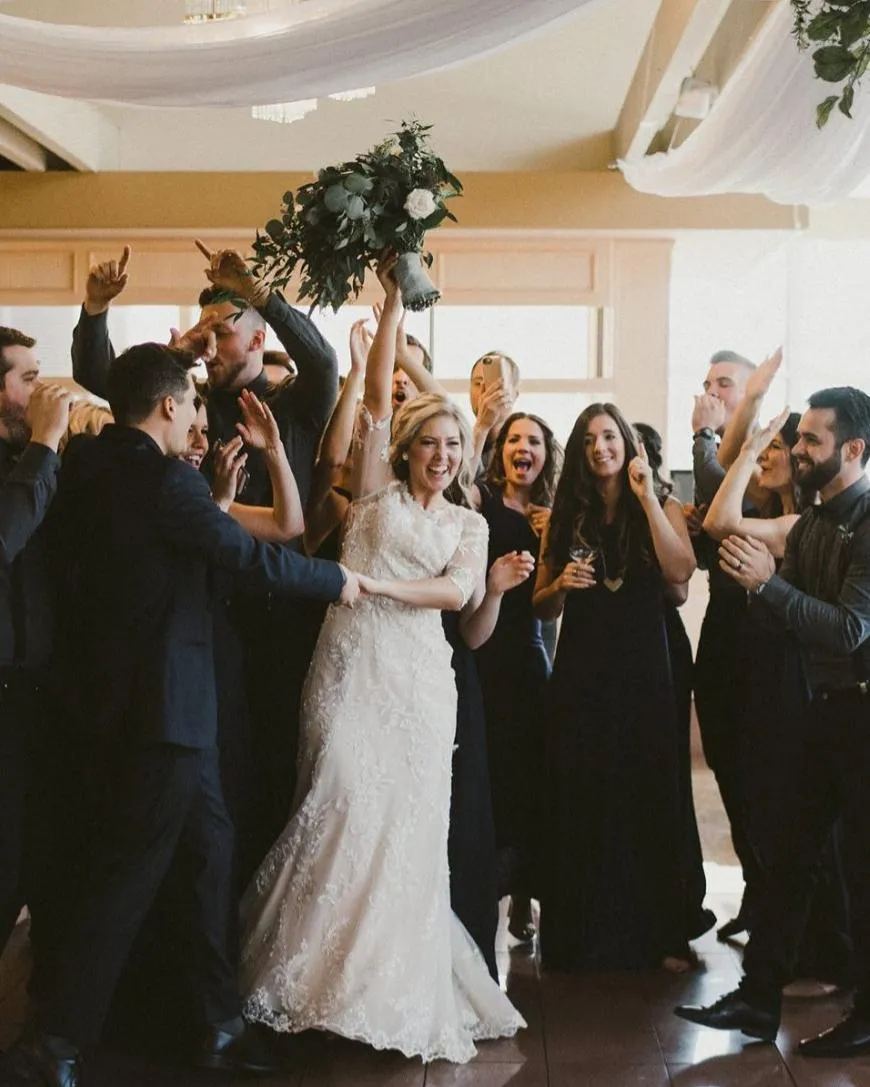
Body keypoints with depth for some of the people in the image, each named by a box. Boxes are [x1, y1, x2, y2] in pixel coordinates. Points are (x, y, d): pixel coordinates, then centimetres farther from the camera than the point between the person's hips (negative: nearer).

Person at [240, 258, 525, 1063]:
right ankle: (320, 967, 0)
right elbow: (377, 398, 3)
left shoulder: (469, 524, 16)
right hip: (352, 667, -2)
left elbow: (459, 591, -2)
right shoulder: (378, 492, 11)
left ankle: (398, 984, 11)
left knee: (408, 822, 1)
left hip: (418, 678, 2)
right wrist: (394, 303, 0)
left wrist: (382, 584, -13)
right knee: (346, 802, -14)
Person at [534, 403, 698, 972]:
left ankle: (658, 935, 13)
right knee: (580, 805, 5)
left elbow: (681, 572, -17)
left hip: (642, 670, -2)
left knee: (648, 799, 2)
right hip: (581, 674, 2)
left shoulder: (661, 508, 3)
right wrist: (560, 585, -9)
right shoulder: (568, 516, 9)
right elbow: (542, 606, 13)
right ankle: (583, 936, 15)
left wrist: (646, 498, -16)